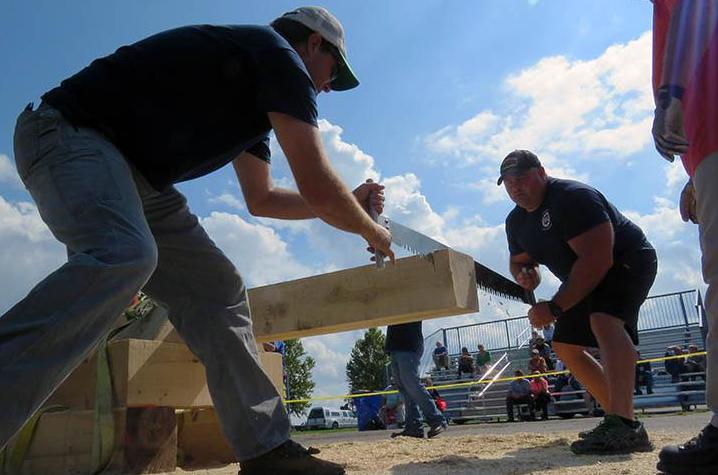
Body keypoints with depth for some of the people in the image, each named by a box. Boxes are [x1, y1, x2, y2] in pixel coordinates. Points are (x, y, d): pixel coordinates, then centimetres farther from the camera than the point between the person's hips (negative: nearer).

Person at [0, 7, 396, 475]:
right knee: (122, 258, -38)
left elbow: (261, 198, 25)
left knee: (217, 290, 2)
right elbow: (318, 188, -18)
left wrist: (351, 203, 25)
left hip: (138, 178, 10)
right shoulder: (280, 55, -10)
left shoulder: (260, 92, 19)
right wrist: (372, 231, 1)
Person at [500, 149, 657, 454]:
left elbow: (597, 260, -33)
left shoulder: (573, 197, -26)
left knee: (603, 320, -36)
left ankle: (626, 426, -45)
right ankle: (620, 418, 17)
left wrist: (555, 308, -33)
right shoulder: (516, 221, 1)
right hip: (584, 280, 9)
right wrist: (524, 274, -13)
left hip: (629, 262, -9)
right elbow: (519, 261, 15)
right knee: (565, 347, 8)